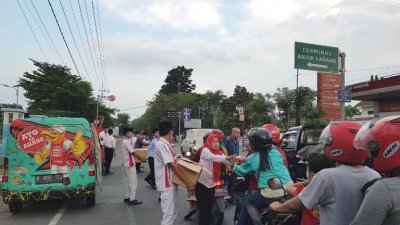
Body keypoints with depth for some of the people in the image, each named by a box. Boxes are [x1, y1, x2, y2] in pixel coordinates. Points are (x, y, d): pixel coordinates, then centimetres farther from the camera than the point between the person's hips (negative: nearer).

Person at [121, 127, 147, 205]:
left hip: (126, 163, 11)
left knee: (127, 181, 16)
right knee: (133, 181, -7)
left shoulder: (127, 141, 12)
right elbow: (133, 152, -20)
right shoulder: (127, 142, -19)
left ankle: (127, 197, 23)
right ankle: (132, 199, -5)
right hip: (129, 164, -11)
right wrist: (142, 159, -14)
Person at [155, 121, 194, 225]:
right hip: (167, 184, -10)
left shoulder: (165, 145, 13)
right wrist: (187, 183, -20)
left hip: (171, 183, 10)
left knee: (172, 213, 16)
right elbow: (172, 165, -21)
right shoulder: (162, 145, -17)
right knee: (169, 214, -5)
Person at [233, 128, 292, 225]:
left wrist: (234, 166, 40)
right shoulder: (276, 152, 10)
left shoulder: (252, 158, 1)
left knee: (248, 201, 18)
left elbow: (240, 171, 17)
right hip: (289, 189, 5)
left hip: (271, 194, -5)